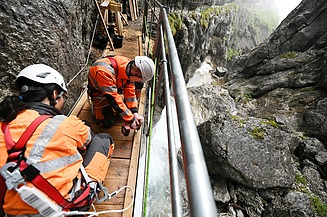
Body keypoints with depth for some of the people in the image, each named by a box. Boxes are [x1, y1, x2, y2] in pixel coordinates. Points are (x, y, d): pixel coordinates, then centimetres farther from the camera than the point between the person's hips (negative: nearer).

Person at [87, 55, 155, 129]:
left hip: (115, 85, 5)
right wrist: (131, 120, -35)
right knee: (108, 122, -17)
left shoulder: (129, 67, -22)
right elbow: (113, 98, -40)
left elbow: (129, 90, -15)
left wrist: (135, 112, -21)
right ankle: (95, 104, 12)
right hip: (99, 91, -5)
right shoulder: (105, 72, -42)